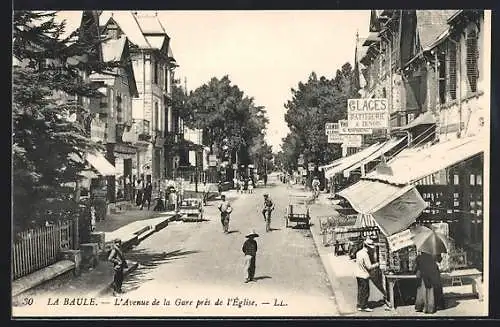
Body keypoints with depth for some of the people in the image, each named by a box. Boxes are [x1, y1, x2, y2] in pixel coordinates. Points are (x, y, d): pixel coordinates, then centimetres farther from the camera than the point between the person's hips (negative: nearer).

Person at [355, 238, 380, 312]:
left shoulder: (358, 253, 6)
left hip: (358, 275, 9)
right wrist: (376, 265, -5)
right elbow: (369, 267, -22)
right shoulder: (365, 254, -21)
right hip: (364, 276, -9)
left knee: (360, 291, 16)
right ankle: (364, 306, 9)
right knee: (365, 292, 2)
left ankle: (359, 306, 23)